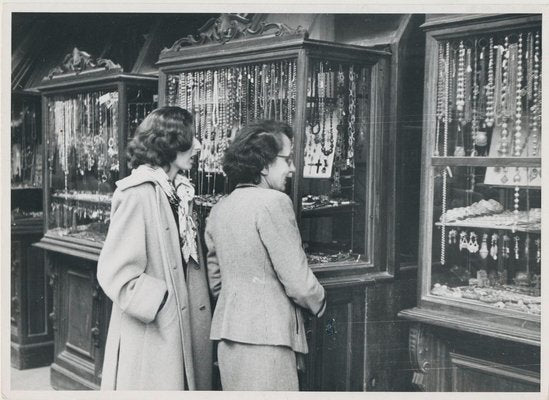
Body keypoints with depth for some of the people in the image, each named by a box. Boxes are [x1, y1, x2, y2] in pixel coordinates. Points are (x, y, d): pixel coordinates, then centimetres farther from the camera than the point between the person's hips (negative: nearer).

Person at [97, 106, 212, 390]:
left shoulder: (179, 191, 10)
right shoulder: (138, 193, -15)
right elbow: (114, 273, -17)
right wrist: (164, 302, -17)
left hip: (181, 330, 8)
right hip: (149, 333, -8)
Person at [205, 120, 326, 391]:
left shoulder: (219, 209, 11)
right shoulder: (273, 202, -13)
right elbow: (298, 282, -14)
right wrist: (318, 304, 5)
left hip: (227, 333, 8)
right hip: (265, 338, -8)